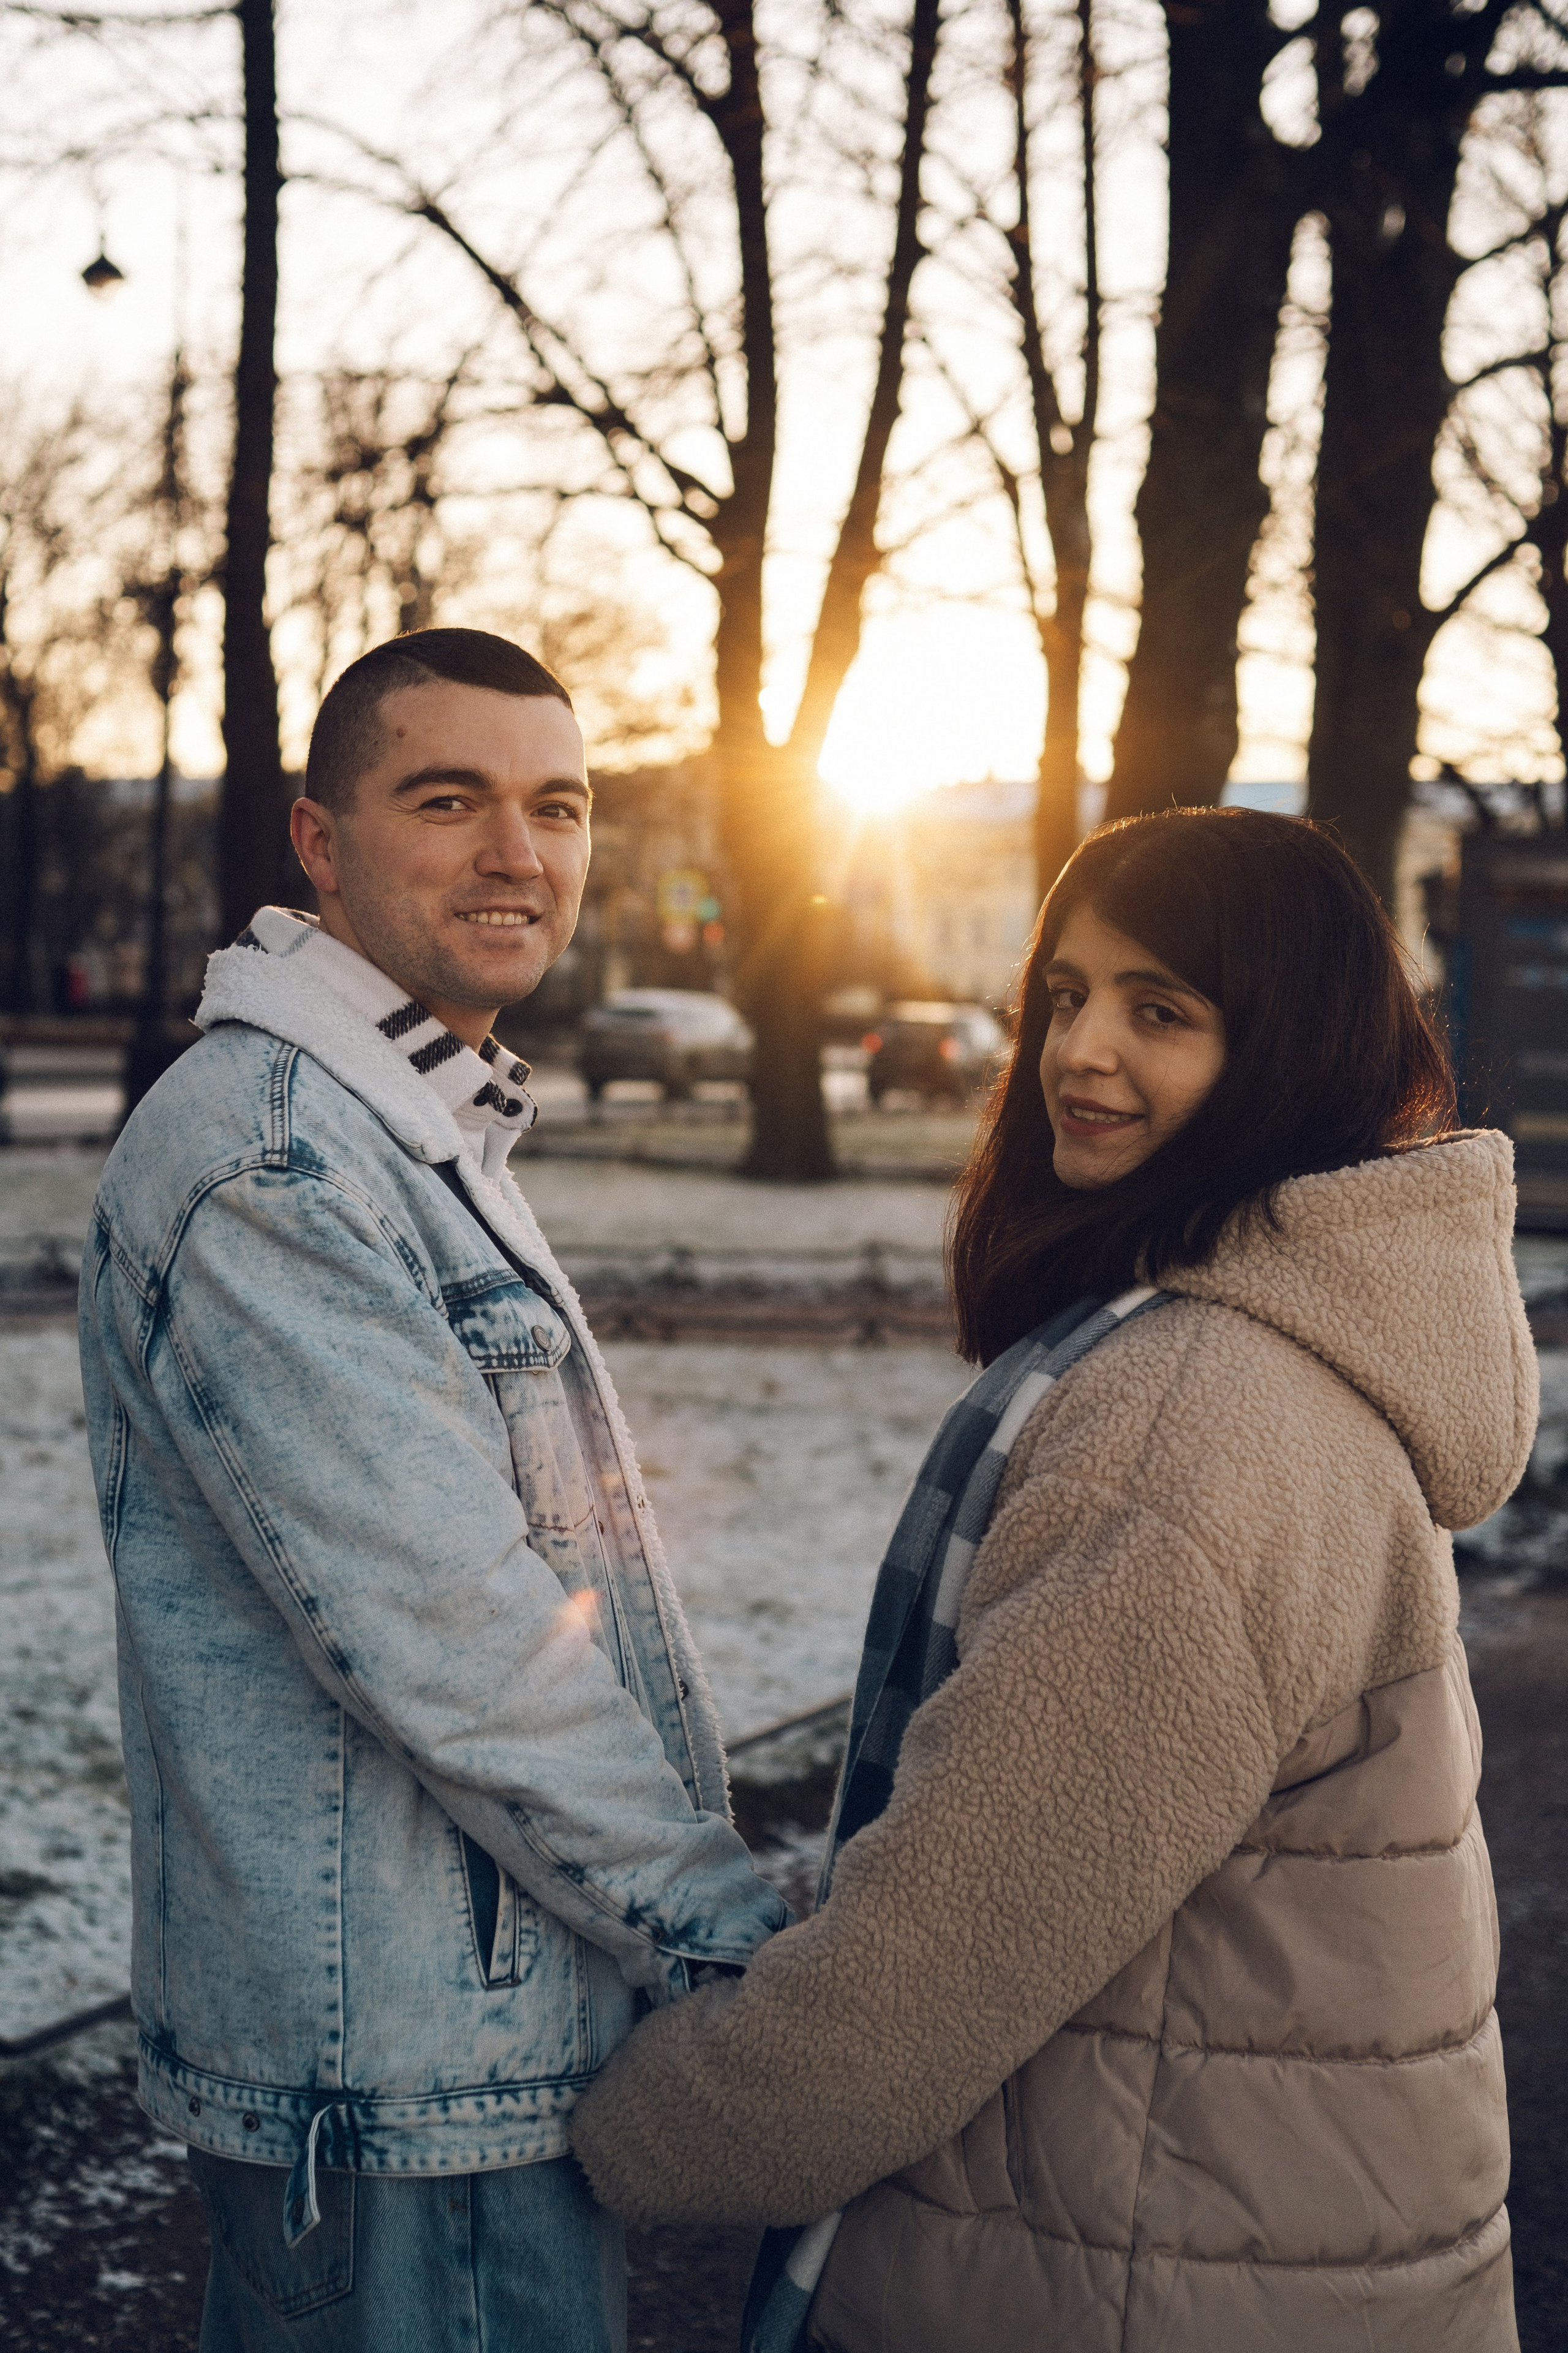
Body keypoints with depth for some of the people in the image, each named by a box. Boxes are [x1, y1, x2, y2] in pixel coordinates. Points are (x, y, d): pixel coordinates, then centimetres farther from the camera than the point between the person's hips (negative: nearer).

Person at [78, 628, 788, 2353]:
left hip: (501, 2028, 10)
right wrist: (723, 1934, -14)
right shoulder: (260, 1160, -19)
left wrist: (702, 1913, 18)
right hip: (404, 2082, -10)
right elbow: (449, 1637, -23)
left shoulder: (425, 1141, 15)